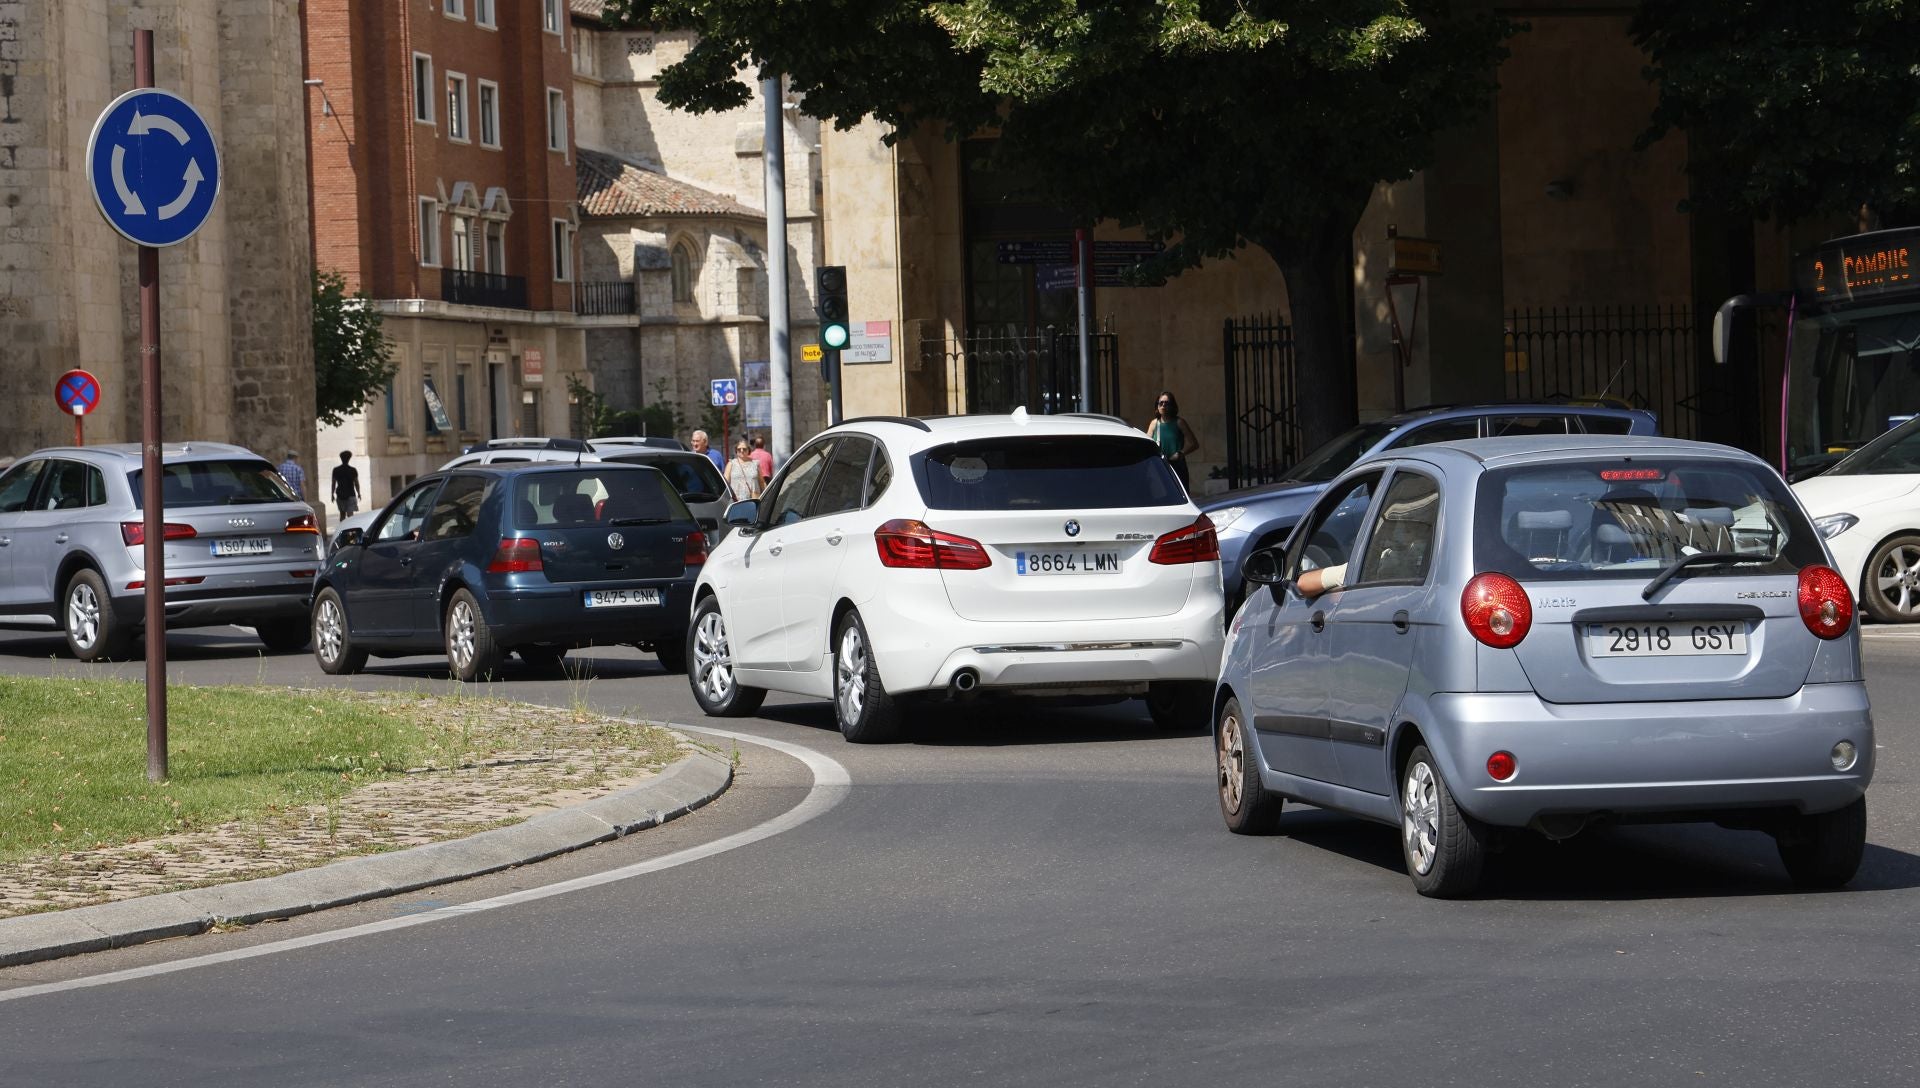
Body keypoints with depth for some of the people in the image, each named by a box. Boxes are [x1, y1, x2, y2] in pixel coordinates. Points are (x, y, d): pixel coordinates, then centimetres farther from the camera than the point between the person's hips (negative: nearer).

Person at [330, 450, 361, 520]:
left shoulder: (336, 470, -2)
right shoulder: (353, 470, -8)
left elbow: (333, 483, 2)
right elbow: (356, 483, -2)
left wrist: (332, 494, 12)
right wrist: (359, 494, 11)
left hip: (340, 495, 3)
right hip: (350, 495, -3)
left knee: (342, 514, 16)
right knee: (350, 515, -5)